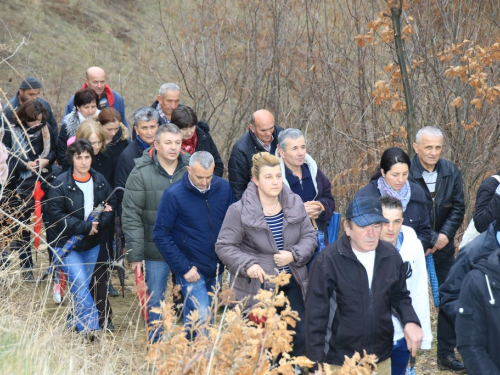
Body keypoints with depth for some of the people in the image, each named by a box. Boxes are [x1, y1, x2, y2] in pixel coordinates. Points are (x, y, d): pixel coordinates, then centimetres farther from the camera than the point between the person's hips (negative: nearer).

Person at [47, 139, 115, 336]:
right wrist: (85, 227, -21)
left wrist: (99, 223, -18)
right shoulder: (61, 183, -13)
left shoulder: (100, 180, 1)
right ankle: (92, 327, -17)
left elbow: (112, 205, 2)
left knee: (81, 287, 14)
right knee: (80, 286, -16)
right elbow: (57, 215, -15)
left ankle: (76, 323, 29)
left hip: (92, 244, 5)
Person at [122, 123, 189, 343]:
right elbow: (131, 216, -6)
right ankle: (155, 345, 21)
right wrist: (135, 254, -9)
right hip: (156, 252, -2)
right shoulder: (141, 174, -6)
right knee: (155, 302, 7)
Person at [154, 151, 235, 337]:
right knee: (202, 320, -10)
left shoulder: (223, 188, -2)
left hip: (216, 269, 4)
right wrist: (184, 267, -14)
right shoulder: (173, 195, -13)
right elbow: (161, 235, -10)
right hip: (192, 270, -4)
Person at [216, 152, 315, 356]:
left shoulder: (295, 204, 1)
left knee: (300, 335, 7)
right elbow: (224, 246, -9)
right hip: (257, 286, -4)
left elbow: (309, 236, 5)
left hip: (292, 282, 4)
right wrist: (247, 265, -23)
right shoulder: (240, 211, -12)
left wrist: (293, 254, -14)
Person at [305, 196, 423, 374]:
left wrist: (410, 321, -7)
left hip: (382, 359, 4)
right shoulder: (328, 260, -15)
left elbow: (399, 296, 13)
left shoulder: (391, 256, 0)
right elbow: (316, 314, -12)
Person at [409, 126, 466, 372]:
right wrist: (429, 240, -17)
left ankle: (446, 354, 19)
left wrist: (445, 235, -12)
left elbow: (458, 207, 3)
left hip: (443, 248, 5)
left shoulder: (451, 172, -1)